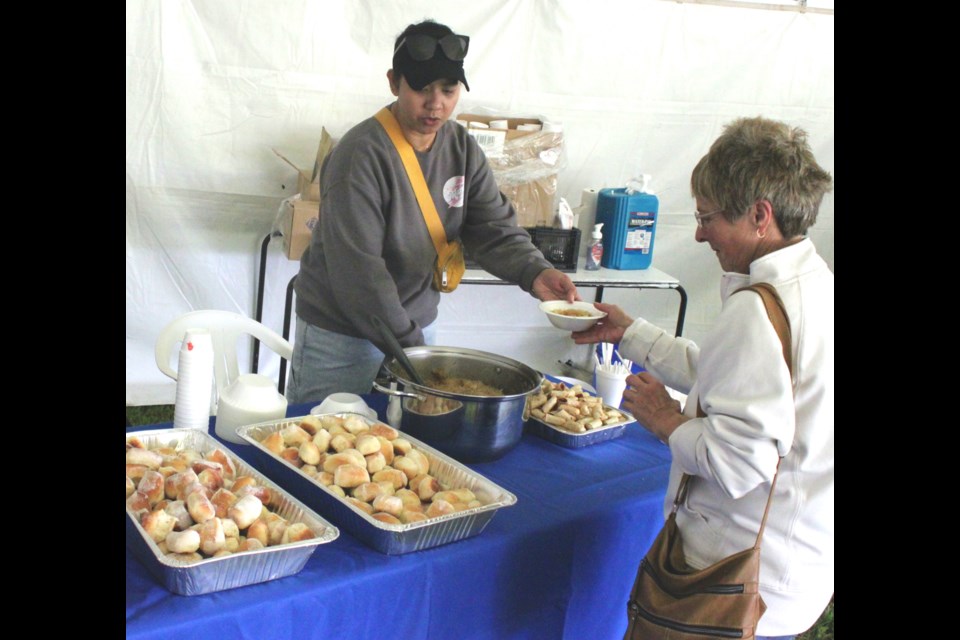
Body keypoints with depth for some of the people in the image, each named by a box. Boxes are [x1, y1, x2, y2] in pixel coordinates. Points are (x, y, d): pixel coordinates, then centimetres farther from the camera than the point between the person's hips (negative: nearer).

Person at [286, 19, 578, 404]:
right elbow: (358, 270, -24)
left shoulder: (463, 149, 1)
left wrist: (535, 271, -25)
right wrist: (407, 344, -25)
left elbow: (495, 229, -5)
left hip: (416, 325, 6)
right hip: (341, 335, -6)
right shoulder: (361, 155, -21)